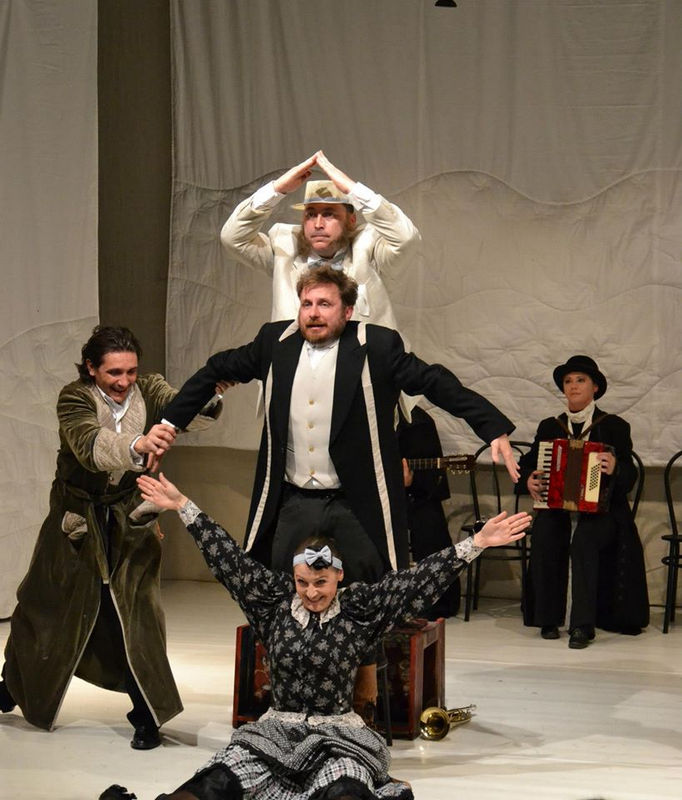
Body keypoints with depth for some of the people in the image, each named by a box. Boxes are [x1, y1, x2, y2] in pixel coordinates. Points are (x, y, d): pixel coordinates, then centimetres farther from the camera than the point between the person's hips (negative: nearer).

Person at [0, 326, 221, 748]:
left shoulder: (148, 390, -9)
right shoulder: (74, 399, -19)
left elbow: (197, 412, -25)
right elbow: (90, 446, -39)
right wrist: (137, 445, -59)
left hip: (130, 521, 1)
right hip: (77, 520, -1)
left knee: (135, 612, -2)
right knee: (46, 606, 13)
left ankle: (147, 714, 8)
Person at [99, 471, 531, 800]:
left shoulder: (360, 610, 0)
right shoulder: (275, 601, 7)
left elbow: (421, 579, -6)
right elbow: (230, 560, 8)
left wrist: (475, 544, -13)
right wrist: (183, 507, 9)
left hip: (338, 734, 1)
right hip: (276, 730, -1)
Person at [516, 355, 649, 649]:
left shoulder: (614, 427, 6)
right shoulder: (549, 427, 16)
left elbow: (629, 478, -1)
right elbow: (526, 465, 21)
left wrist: (615, 469, -24)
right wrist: (528, 480, -2)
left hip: (601, 511, -3)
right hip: (556, 507, 3)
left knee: (584, 539, -35)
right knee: (544, 535, -30)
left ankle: (583, 625, -33)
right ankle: (548, 619, -18)